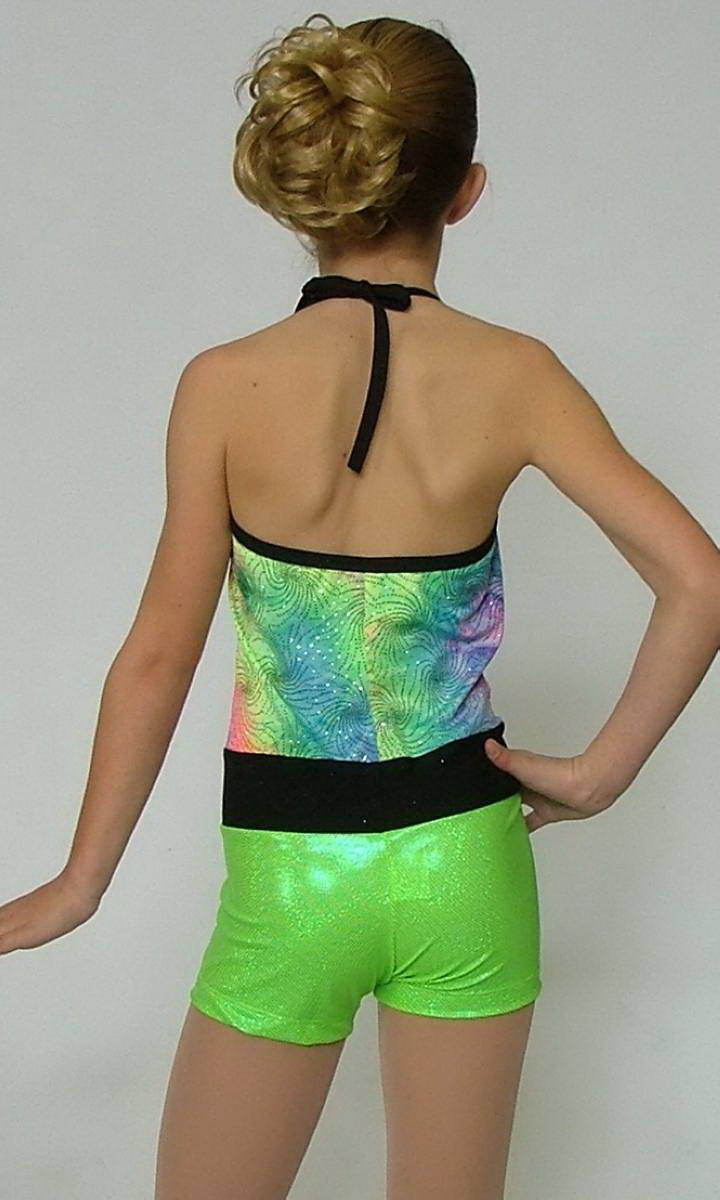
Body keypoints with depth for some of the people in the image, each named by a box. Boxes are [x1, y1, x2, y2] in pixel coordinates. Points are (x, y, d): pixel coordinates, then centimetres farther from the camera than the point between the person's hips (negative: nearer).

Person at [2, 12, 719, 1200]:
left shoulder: (227, 385, -12)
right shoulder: (510, 375, -9)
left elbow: (158, 659, -9)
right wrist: (600, 773, -1)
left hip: (292, 876, -1)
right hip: (463, 863, 2)